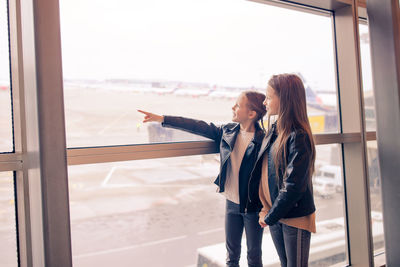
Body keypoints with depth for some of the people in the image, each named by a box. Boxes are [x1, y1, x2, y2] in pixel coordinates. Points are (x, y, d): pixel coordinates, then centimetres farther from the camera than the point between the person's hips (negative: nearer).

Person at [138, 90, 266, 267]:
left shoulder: (262, 140, -18)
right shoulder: (228, 131, -3)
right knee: (232, 252, 20)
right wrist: (162, 119, -3)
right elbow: (198, 127, -2)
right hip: (231, 202, 5)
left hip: (253, 207, -4)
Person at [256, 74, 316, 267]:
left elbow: (293, 186, -22)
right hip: (275, 215, 7)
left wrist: (270, 217, -13)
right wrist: (266, 210, 4)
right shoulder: (274, 130, 4)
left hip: (296, 217, -7)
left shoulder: (298, 136, -20)